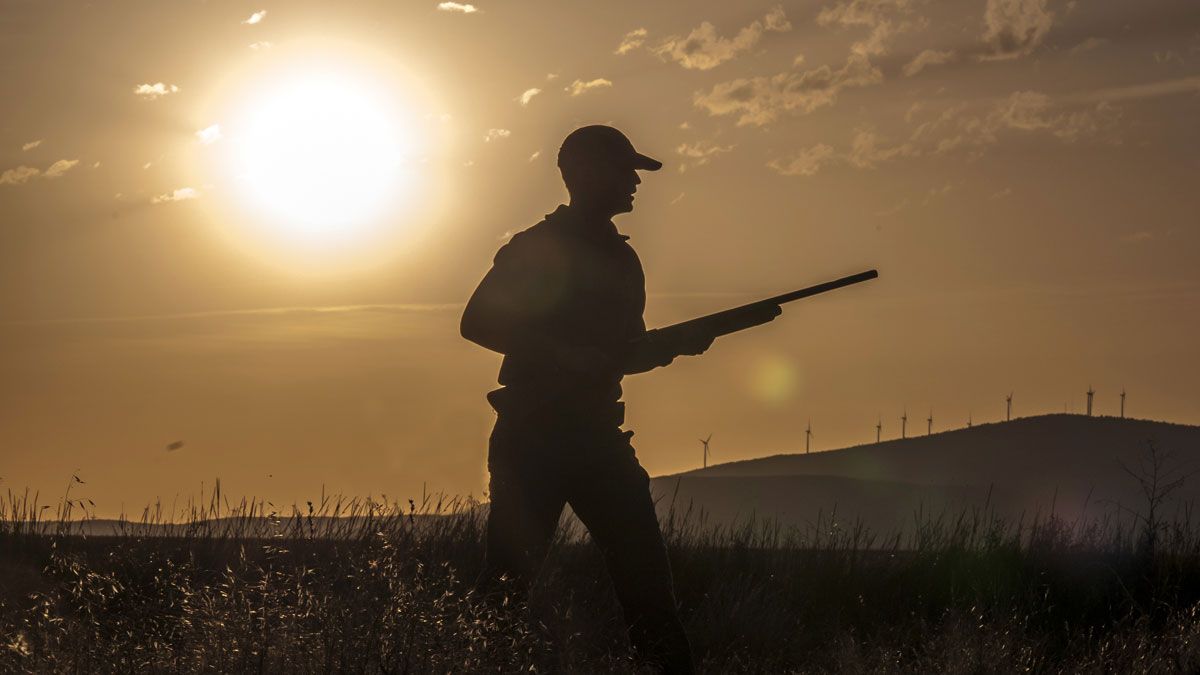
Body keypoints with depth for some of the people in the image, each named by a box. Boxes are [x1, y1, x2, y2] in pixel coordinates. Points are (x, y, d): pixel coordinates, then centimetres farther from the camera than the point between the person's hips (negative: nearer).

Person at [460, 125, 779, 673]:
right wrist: (561, 352, -19)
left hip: (596, 434, 6)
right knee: (509, 572, -7)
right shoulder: (535, 249, -3)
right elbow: (476, 323, -11)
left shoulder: (621, 259, 17)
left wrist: (679, 342, 3)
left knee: (644, 567, 0)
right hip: (533, 435, -6)